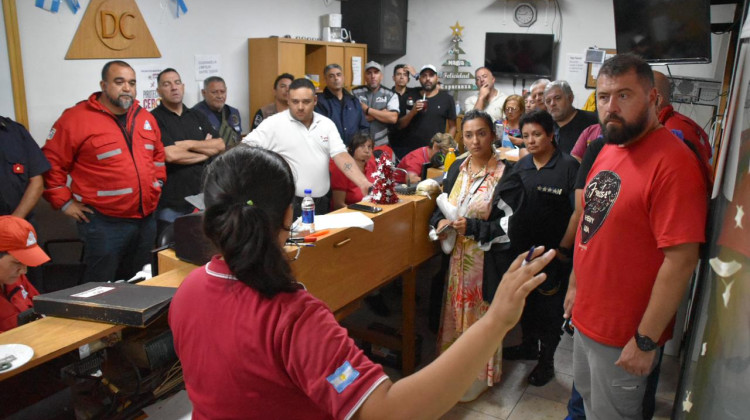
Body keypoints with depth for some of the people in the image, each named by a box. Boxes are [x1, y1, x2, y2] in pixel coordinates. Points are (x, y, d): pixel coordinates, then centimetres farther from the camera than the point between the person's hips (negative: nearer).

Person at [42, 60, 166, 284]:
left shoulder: (146, 118, 9)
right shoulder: (76, 118, -10)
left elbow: (158, 155, 22)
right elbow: (51, 162, -7)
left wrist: (156, 185, 13)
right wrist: (65, 202, -7)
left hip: (146, 220, 6)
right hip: (104, 224, -6)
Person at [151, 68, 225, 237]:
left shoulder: (198, 116, 13)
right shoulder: (154, 119, -6)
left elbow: (220, 145, 3)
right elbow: (170, 154, -19)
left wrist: (189, 144, -10)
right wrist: (206, 150, -5)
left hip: (201, 198, 5)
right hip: (170, 204, -5)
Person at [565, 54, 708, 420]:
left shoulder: (672, 163, -23)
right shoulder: (609, 150, 5)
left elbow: (681, 260, -25)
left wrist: (646, 341, -21)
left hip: (624, 335, -7)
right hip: (587, 317, 8)